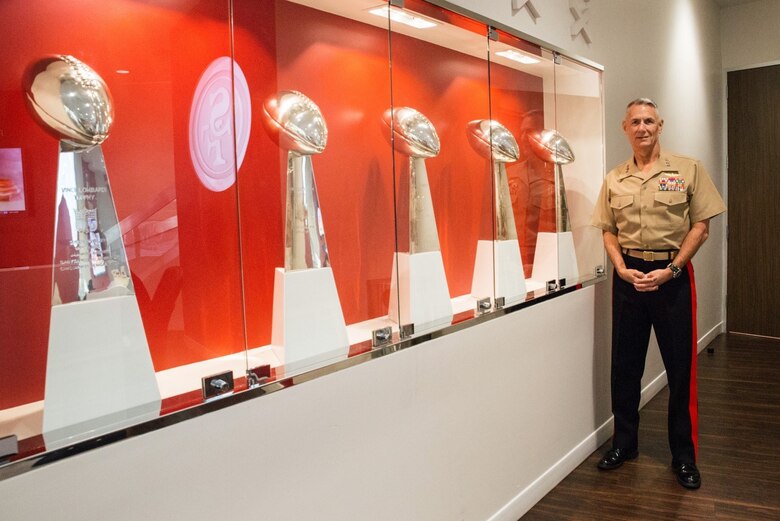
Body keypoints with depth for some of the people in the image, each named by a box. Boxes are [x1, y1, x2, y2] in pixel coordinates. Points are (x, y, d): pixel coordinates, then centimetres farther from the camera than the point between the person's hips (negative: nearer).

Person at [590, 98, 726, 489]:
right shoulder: (614, 179, 7)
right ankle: (624, 442, 26)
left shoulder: (688, 170, -1)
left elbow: (700, 226, -3)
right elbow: (608, 231, 9)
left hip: (673, 275, -2)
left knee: (681, 368, 3)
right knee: (625, 364, 9)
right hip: (629, 276, 3)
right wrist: (622, 269, -7)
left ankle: (684, 455, 18)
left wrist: (671, 270, -13)